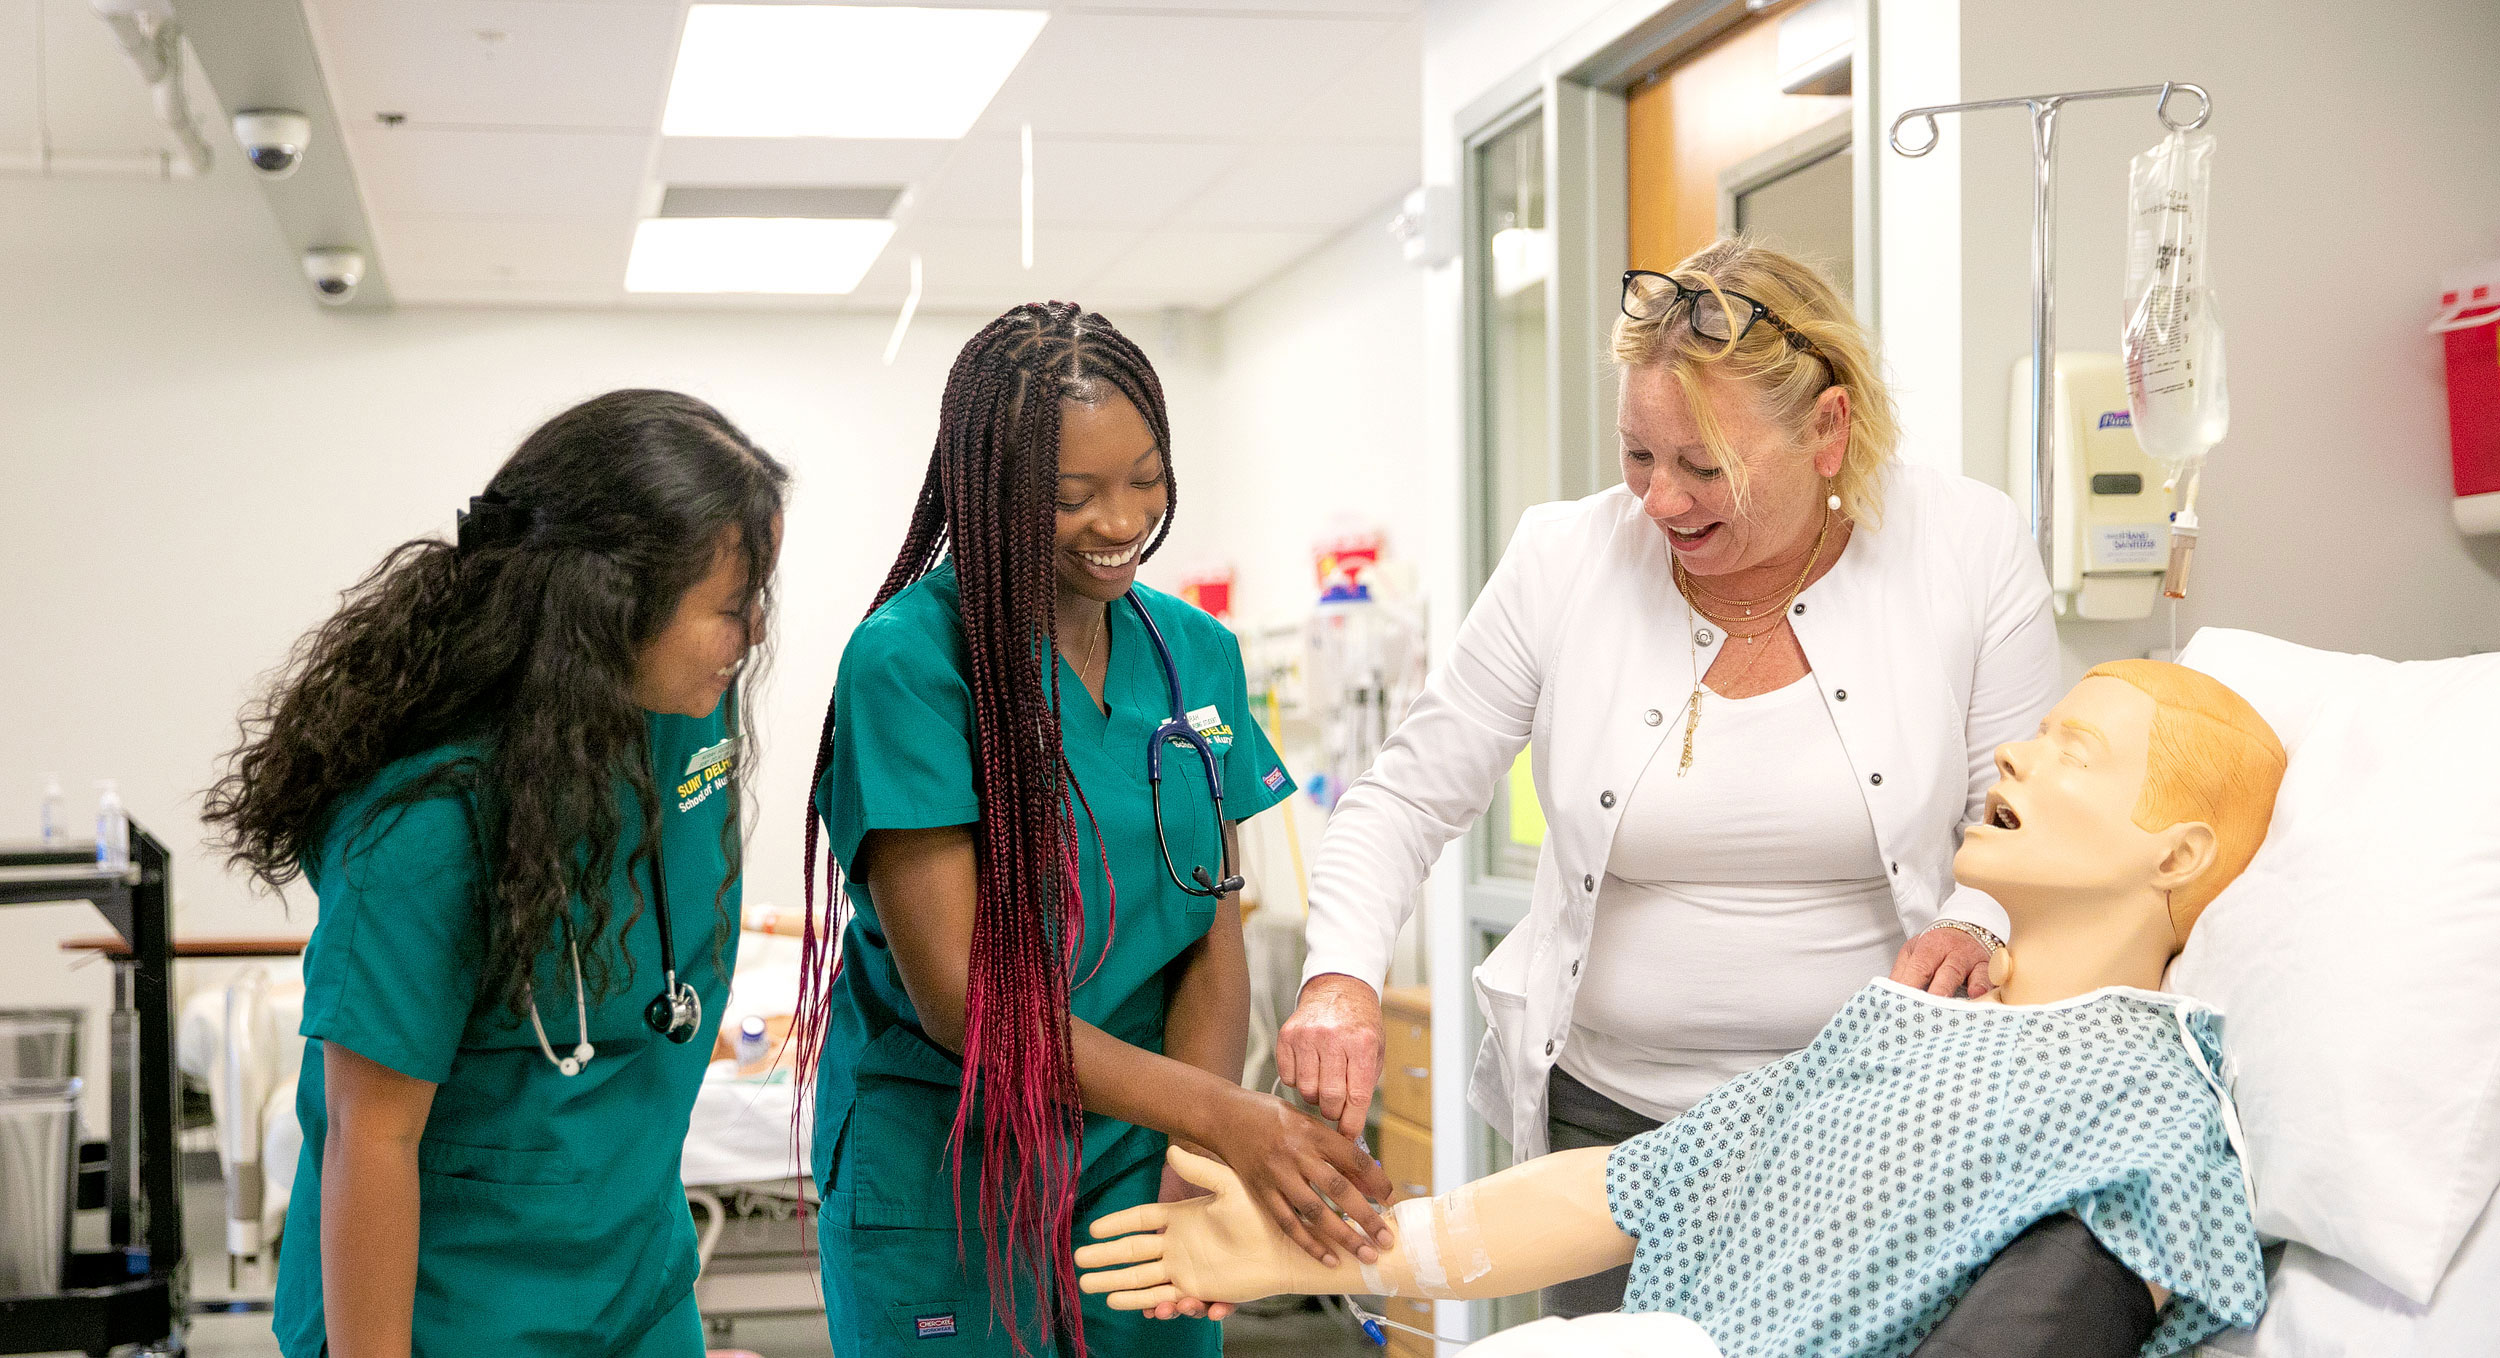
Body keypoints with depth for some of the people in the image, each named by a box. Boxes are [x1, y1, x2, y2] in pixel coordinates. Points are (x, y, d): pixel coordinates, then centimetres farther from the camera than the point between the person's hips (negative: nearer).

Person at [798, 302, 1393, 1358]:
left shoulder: (1197, 651, 1)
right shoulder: (909, 661, -15)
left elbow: (1214, 936, 1)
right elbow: (957, 992, -18)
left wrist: (1193, 1164, -16)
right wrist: (1222, 1116, -26)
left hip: (1136, 1153, 4)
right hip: (942, 1164, -4)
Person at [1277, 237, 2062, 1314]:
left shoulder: (1968, 547, -9)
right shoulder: (1566, 561, -7)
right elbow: (1404, 799, -1)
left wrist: (1977, 926, -22)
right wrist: (1342, 974, -18)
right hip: (1610, 1117, 1)